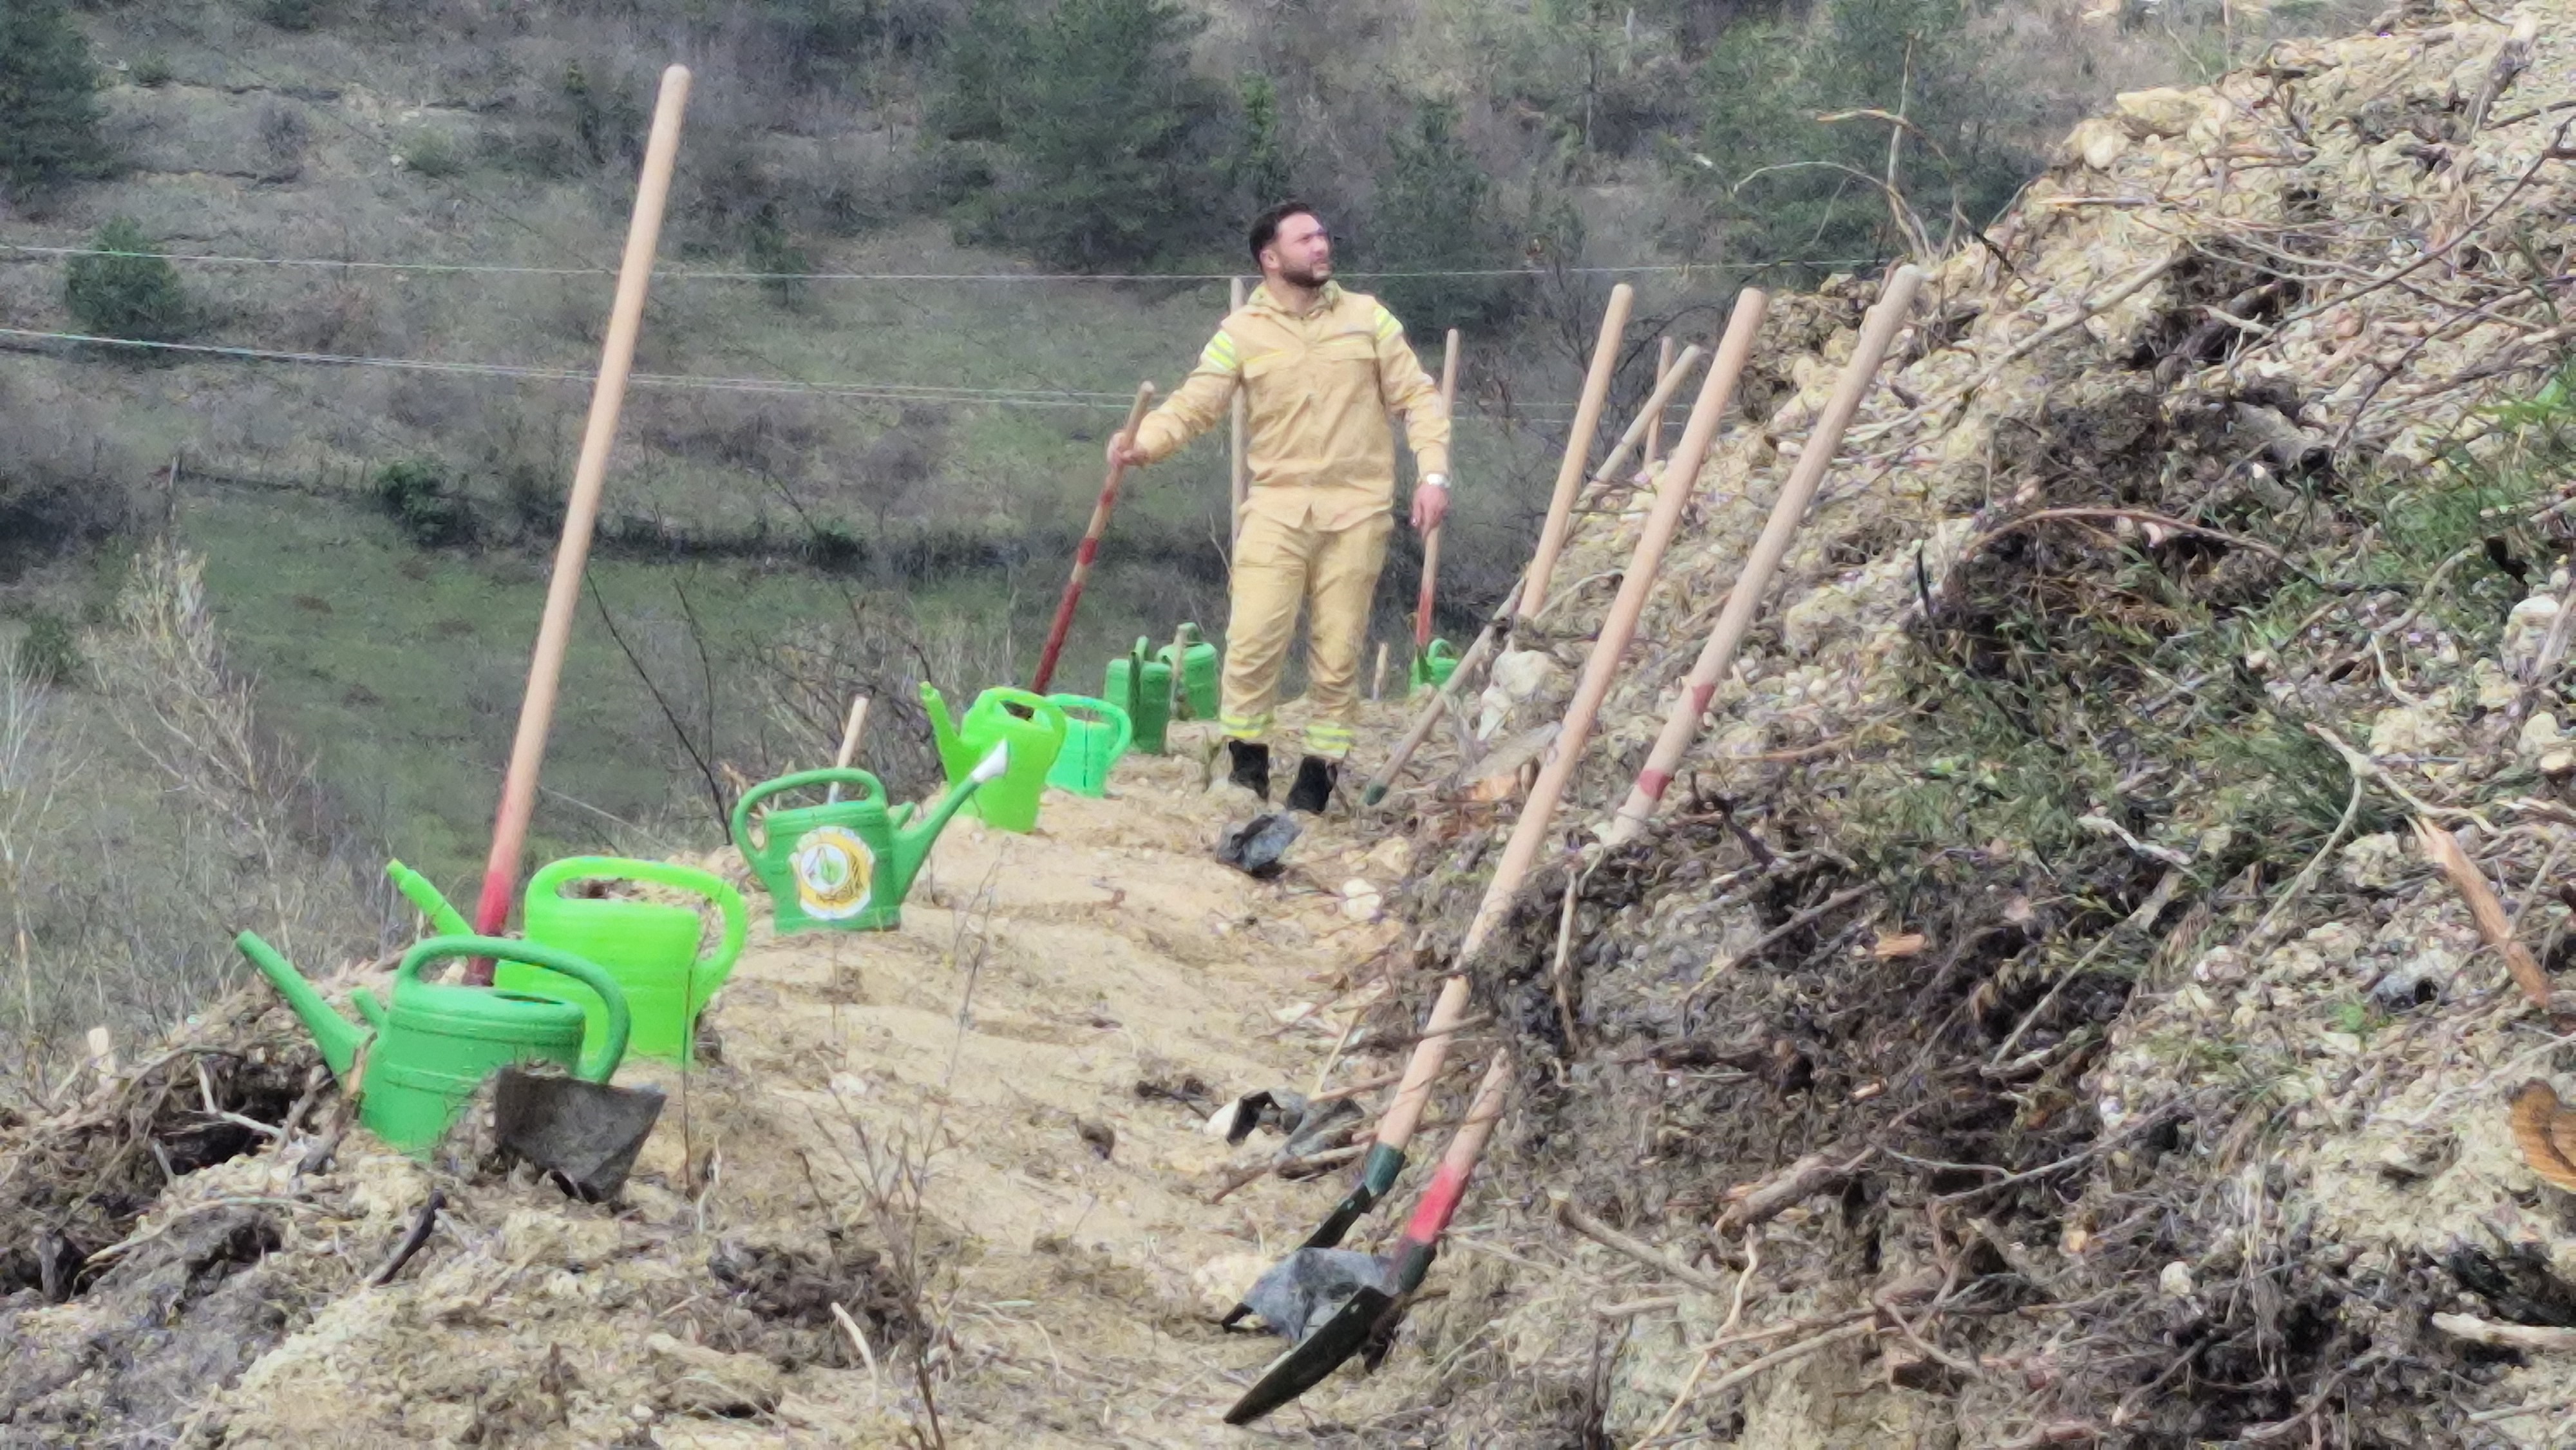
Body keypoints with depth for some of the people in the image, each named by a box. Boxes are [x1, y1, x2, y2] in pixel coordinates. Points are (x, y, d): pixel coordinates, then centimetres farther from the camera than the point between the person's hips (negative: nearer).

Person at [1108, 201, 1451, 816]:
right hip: (1278, 506, -1)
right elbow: (1193, 405, -4)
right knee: (1254, 639, -10)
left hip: (1356, 511, 1)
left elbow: (1417, 397, 9)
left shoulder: (1368, 317, 7)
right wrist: (1144, 442, -23)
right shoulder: (1242, 333, 2)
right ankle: (1246, 762, 7)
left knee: (1338, 652, 2)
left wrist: (1433, 471, -3)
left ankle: (1321, 771, 14)